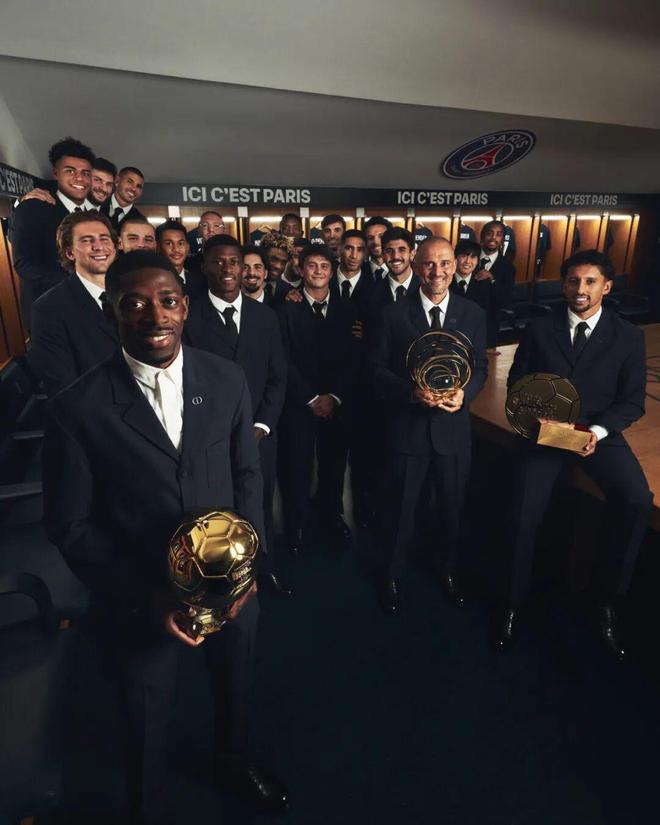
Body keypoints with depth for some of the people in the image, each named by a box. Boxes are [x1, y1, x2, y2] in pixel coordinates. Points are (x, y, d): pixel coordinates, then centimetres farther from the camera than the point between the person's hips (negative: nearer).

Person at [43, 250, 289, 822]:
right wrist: (147, 597, -19)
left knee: (236, 687, 29)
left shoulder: (227, 380, -10)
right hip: (141, 600, -3)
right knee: (149, 722, 23)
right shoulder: (78, 409, -20)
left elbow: (247, 471, -1)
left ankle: (234, 760, 64)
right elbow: (70, 524, -12)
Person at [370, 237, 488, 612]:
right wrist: (412, 392, -22)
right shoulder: (394, 314, -5)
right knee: (399, 507, 13)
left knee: (454, 505, 19)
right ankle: (392, 575, 37)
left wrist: (464, 393, -17)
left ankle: (447, 566, 47)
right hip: (407, 427, -2)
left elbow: (481, 367, 4)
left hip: (453, 426, 2)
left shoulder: (473, 314, 1)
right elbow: (379, 370, -6)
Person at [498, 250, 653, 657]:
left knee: (637, 501, -26)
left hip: (599, 433, 1)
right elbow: (517, 381, 7)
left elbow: (632, 401, 1)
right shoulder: (539, 328, 3)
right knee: (526, 517, -15)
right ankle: (515, 603, 11)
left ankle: (608, 599, -4)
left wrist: (597, 431, -17)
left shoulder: (629, 336, 2)